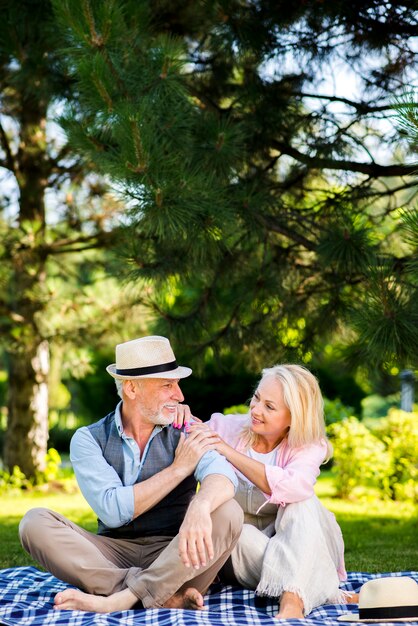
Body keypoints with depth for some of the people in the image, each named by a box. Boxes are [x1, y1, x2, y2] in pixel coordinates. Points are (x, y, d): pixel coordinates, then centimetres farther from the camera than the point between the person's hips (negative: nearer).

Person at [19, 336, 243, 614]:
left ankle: (123, 598, -32)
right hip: (116, 554, 1)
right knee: (36, 522, -21)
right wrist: (179, 468, -9)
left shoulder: (187, 431, 3)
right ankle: (165, 596, -31)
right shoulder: (89, 439, 2)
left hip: (175, 558, 0)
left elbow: (223, 476, -19)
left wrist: (199, 507, -42)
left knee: (228, 513, -26)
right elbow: (113, 511, -12)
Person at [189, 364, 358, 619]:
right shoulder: (227, 428, -5)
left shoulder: (309, 447, -9)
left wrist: (228, 451, -33)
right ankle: (330, 595, -34)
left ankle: (294, 601, -46)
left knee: (302, 501, -31)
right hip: (238, 550, 1)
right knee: (242, 534, -34)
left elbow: (292, 487, -32)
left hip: (294, 546, -1)